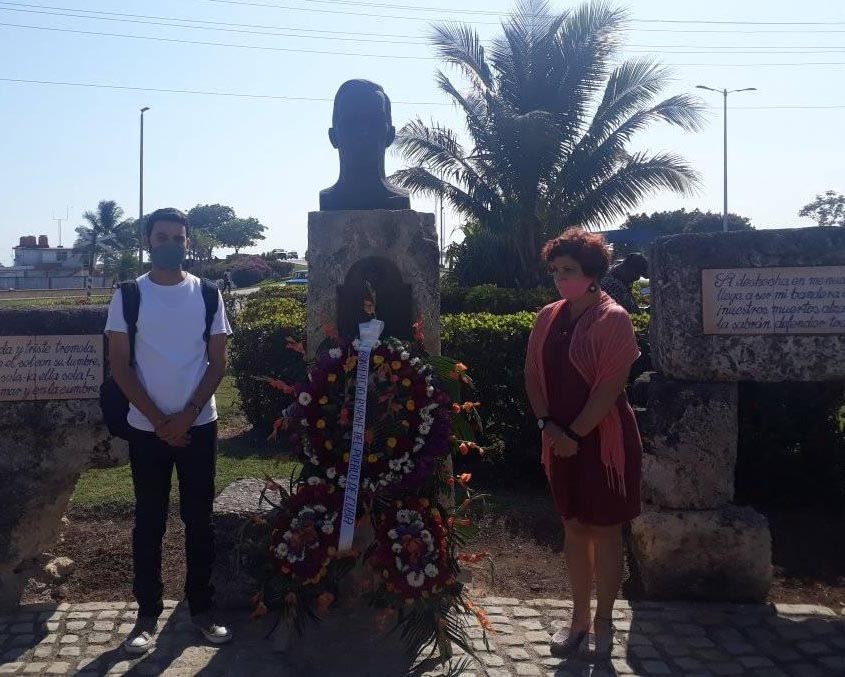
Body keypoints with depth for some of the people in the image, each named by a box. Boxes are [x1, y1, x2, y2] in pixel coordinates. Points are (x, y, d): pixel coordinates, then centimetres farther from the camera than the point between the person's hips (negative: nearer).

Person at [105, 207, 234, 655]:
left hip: (199, 425, 1)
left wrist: (188, 415, -10)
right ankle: (147, 614, 17)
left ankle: (201, 607, 19)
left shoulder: (207, 295, 2)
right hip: (147, 428, -1)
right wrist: (160, 421, -9)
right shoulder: (129, 296, -1)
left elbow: (217, 363, 2)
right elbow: (120, 366, -3)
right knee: (149, 522, 6)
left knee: (199, 518, 7)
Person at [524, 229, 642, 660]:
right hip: (561, 440, 6)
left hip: (603, 439, -5)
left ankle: (603, 621, 20)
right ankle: (579, 617, 27)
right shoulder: (548, 317, 7)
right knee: (574, 527, 14)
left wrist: (575, 434, -15)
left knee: (604, 530, 6)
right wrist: (548, 425, -7)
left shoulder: (613, 319, -11)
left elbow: (610, 385, -16)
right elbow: (533, 374, 6)